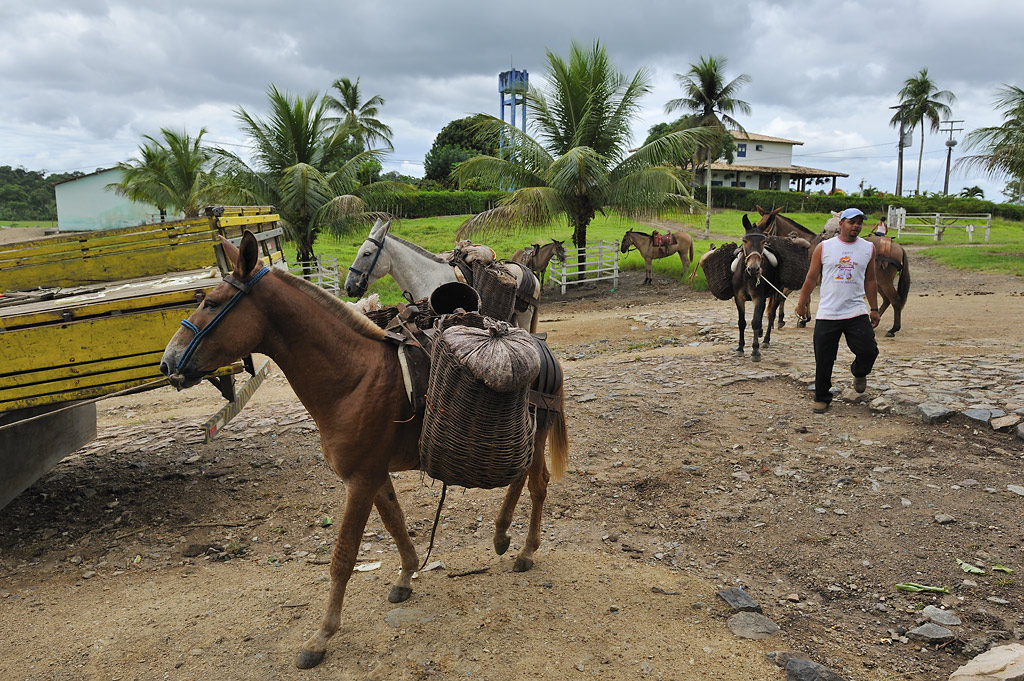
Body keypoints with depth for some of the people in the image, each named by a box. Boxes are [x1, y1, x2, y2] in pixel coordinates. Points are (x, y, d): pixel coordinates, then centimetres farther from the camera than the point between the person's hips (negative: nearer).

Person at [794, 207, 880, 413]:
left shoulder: (868, 248, 8)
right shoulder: (824, 247, 2)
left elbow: (870, 281, 15)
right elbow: (811, 279, 8)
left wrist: (874, 308, 14)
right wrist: (802, 304, 11)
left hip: (857, 312, 1)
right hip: (827, 313, -1)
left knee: (868, 351, -12)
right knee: (823, 361, 3)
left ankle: (859, 372, 22)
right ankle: (822, 398, 20)